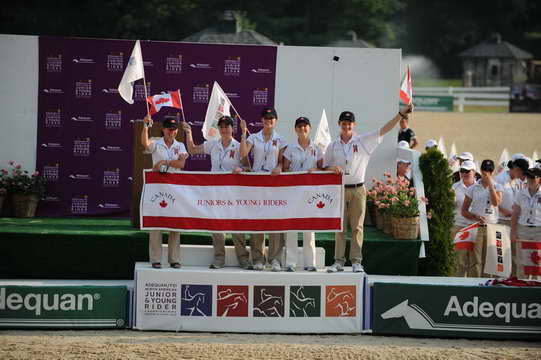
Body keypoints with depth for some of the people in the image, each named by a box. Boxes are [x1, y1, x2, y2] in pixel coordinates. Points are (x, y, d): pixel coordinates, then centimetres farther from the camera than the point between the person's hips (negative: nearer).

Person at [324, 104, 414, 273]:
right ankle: (339, 261, 8)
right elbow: (325, 167, 12)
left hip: (358, 189, -1)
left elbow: (383, 130, -5)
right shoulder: (333, 146, 8)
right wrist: (332, 168, -13)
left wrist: (401, 113, -15)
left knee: (357, 227, 0)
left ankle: (356, 261, 3)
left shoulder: (363, 141, 1)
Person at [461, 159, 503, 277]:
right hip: (476, 227, -1)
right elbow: (464, 211, 6)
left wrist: (490, 184, -10)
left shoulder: (497, 187, 8)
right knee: (475, 261, -6)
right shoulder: (473, 188, 7)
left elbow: (496, 203, -12)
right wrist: (475, 217, -13)